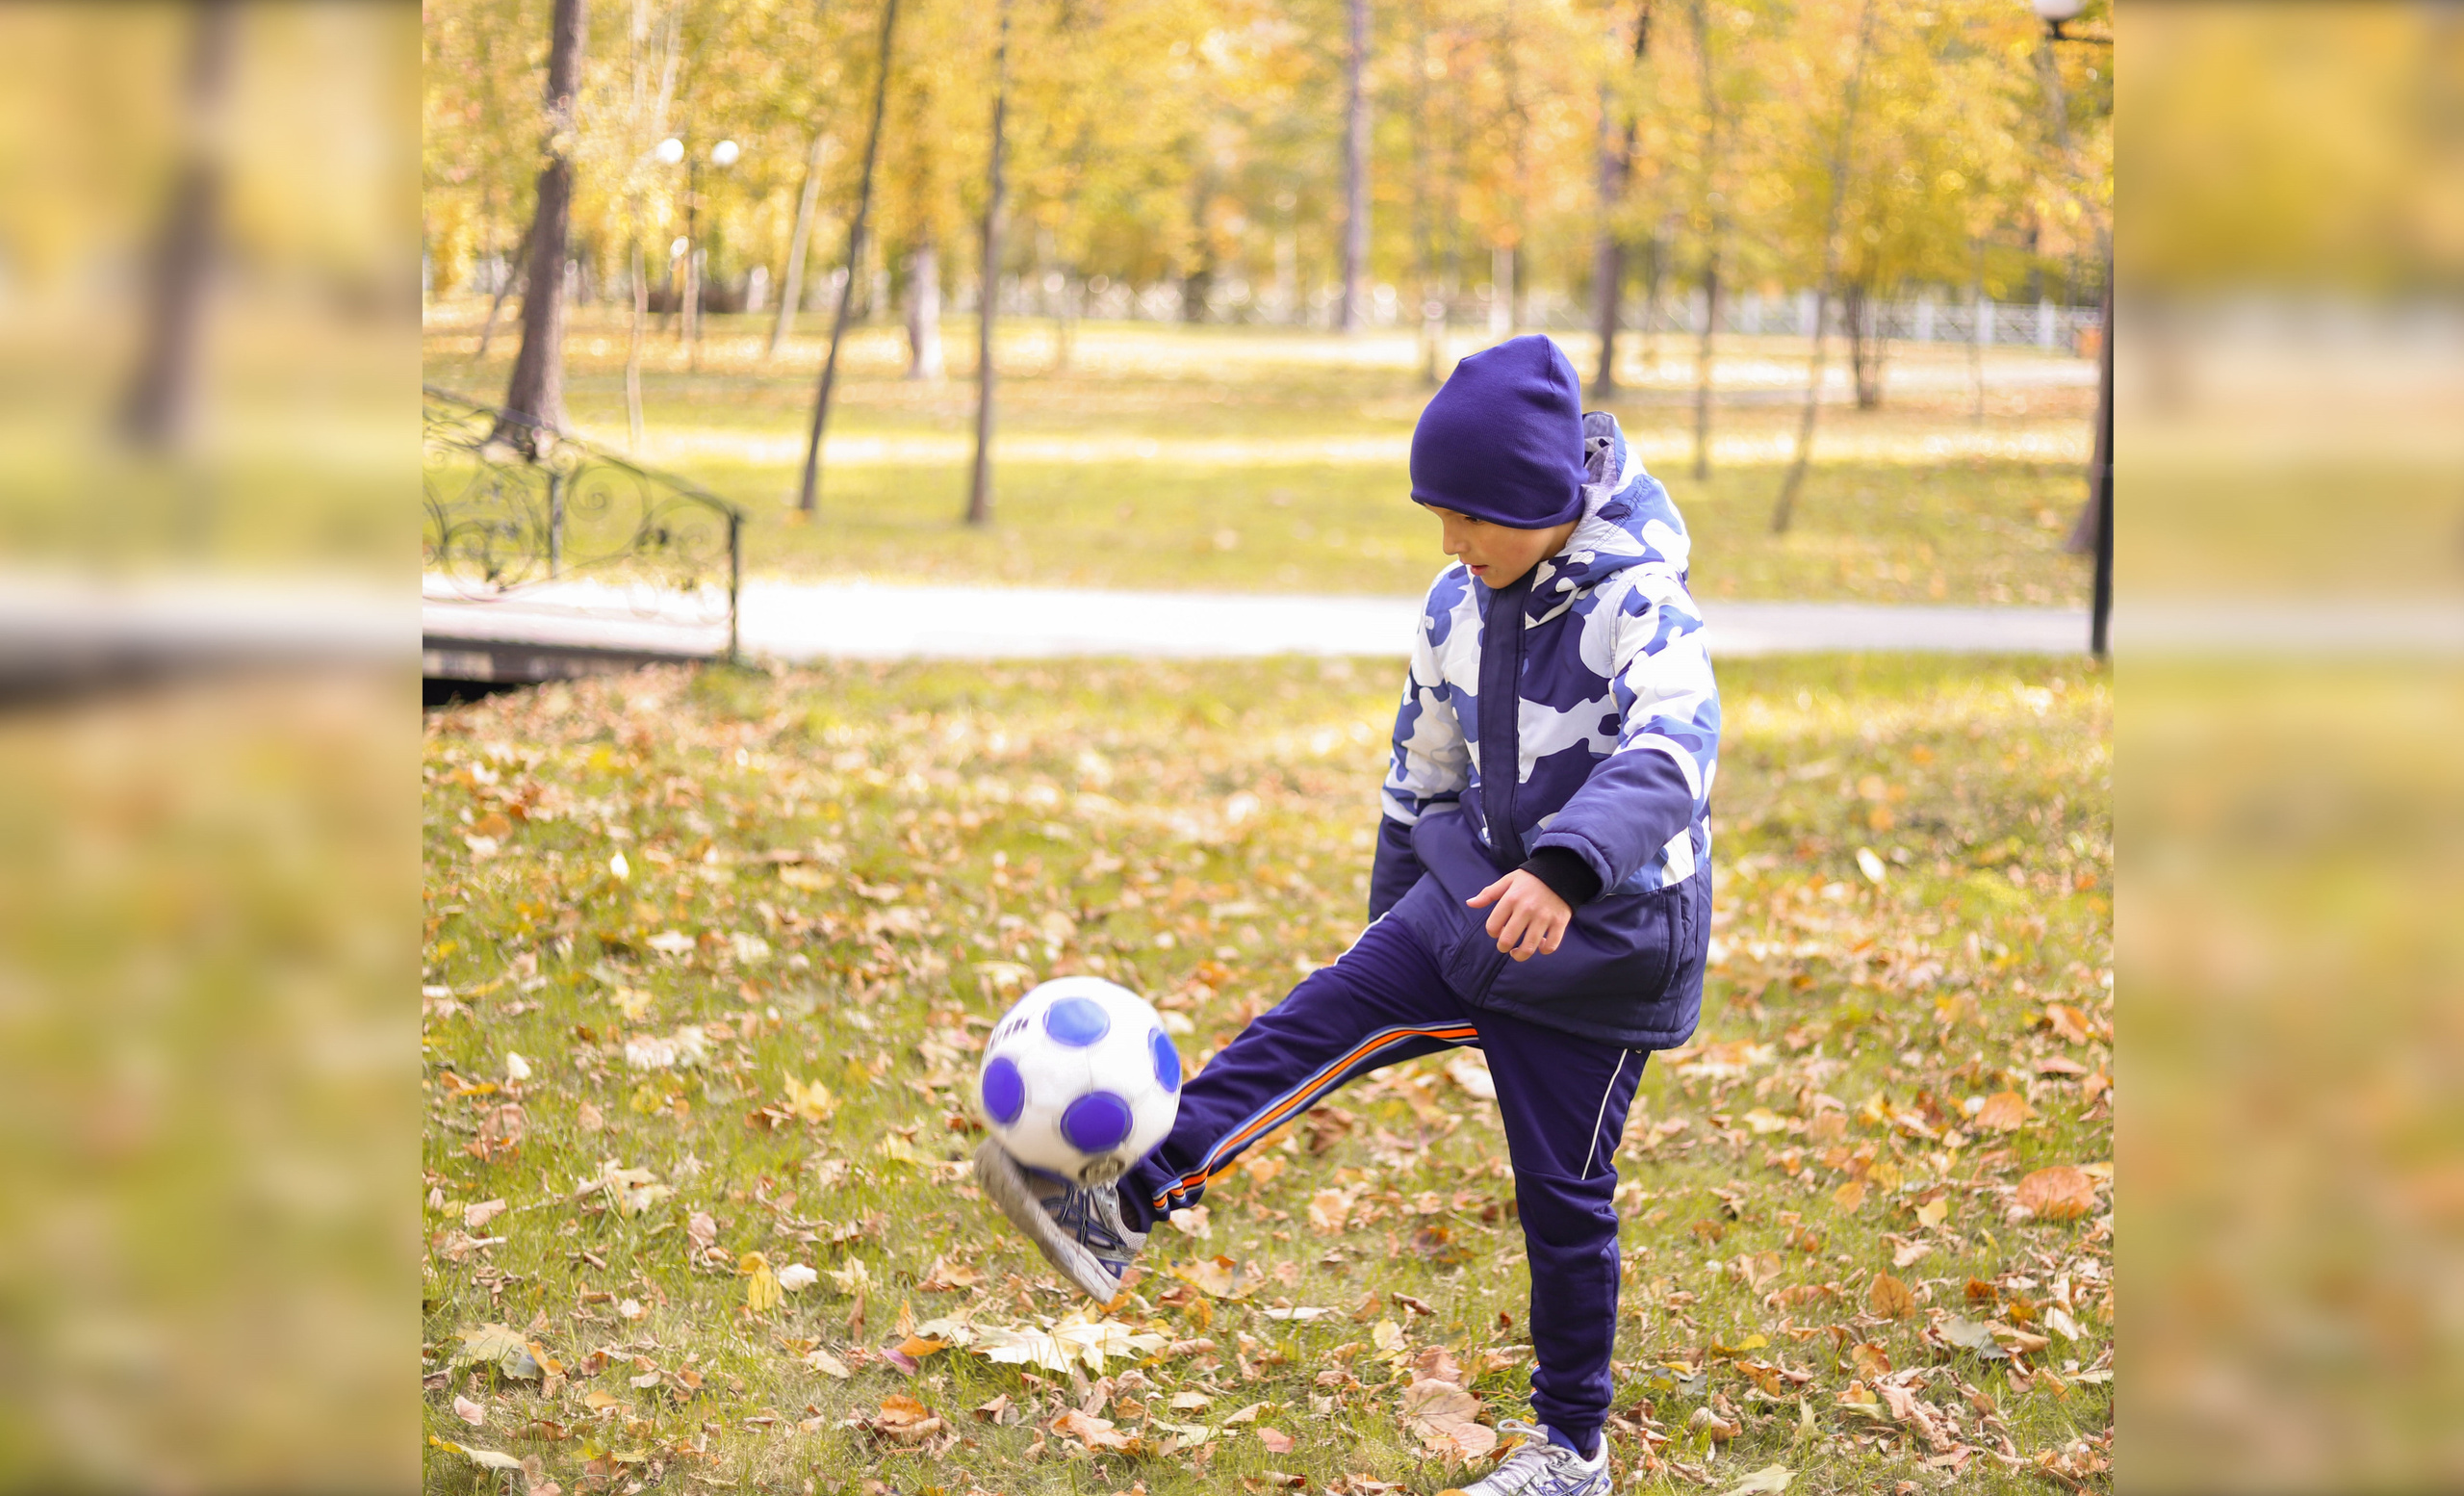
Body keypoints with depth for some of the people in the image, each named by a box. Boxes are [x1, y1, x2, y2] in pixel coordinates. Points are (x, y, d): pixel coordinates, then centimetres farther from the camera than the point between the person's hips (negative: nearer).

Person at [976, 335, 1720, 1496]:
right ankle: (1128, 1203, -23)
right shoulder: (1458, 607, 2)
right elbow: (1423, 778, 15)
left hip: (1603, 935, -6)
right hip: (1478, 897, 6)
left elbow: (1667, 755, -39)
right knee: (1324, 1015, -14)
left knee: (1562, 1196, 2)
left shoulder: (1640, 603, -21)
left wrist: (1565, 868, -56)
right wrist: (1395, 921, 21)